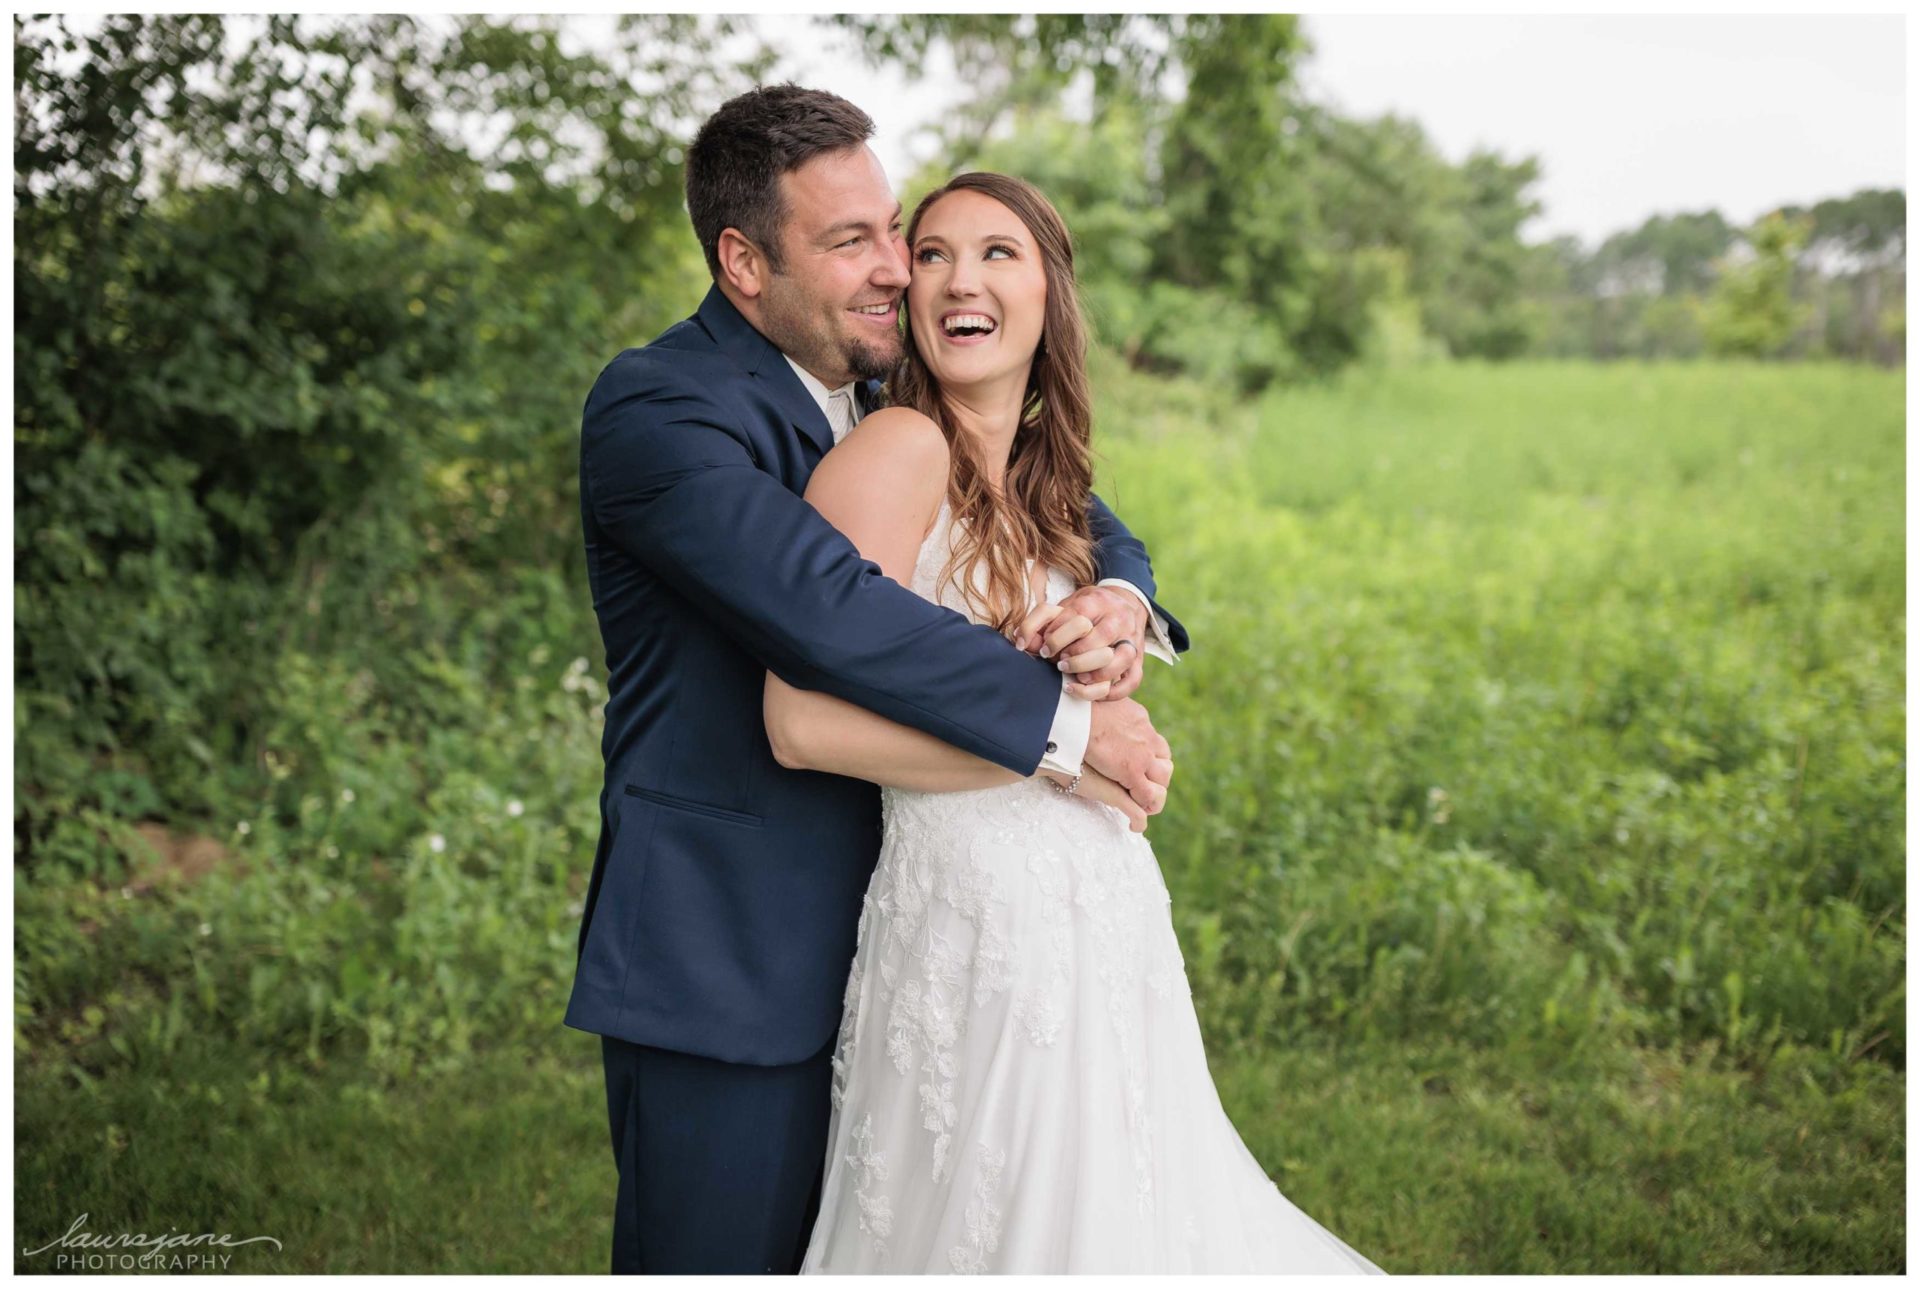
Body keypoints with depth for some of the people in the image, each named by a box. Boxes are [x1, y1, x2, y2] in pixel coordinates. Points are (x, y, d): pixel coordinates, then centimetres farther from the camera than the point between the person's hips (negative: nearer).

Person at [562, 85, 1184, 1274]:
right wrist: (1067, 720, -22)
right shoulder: (656, 411, -16)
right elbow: (830, 610, -29)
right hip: (723, 973, -7)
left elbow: (1071, 519, 13)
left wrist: (1122, 601, -12)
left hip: (871, 944, 8)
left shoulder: (894, 403, 9)